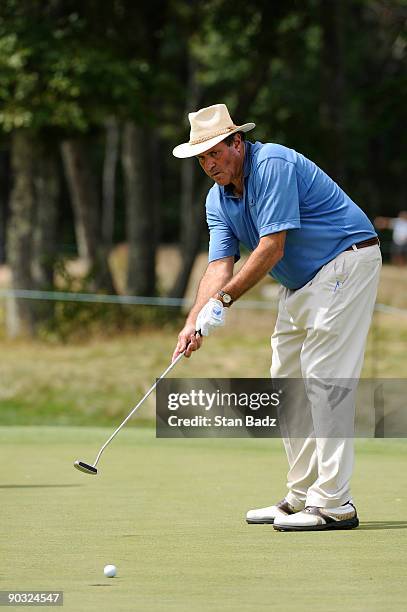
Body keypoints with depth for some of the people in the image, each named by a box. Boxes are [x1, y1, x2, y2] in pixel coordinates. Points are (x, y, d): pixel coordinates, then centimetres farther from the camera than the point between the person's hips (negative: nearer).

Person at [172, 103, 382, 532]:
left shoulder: (272, 165, -21)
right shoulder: (218, 199, 6)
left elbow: (272, 248, -24)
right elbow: (220, 266, -2)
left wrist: (223, 300, -21)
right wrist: (194, 322, -18)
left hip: (344, 263, -10)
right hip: (299, 283, 10)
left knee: (324, 377, -15)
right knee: (287, 382, 9)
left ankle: (334, 504, -18)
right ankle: (302, 496, 15)